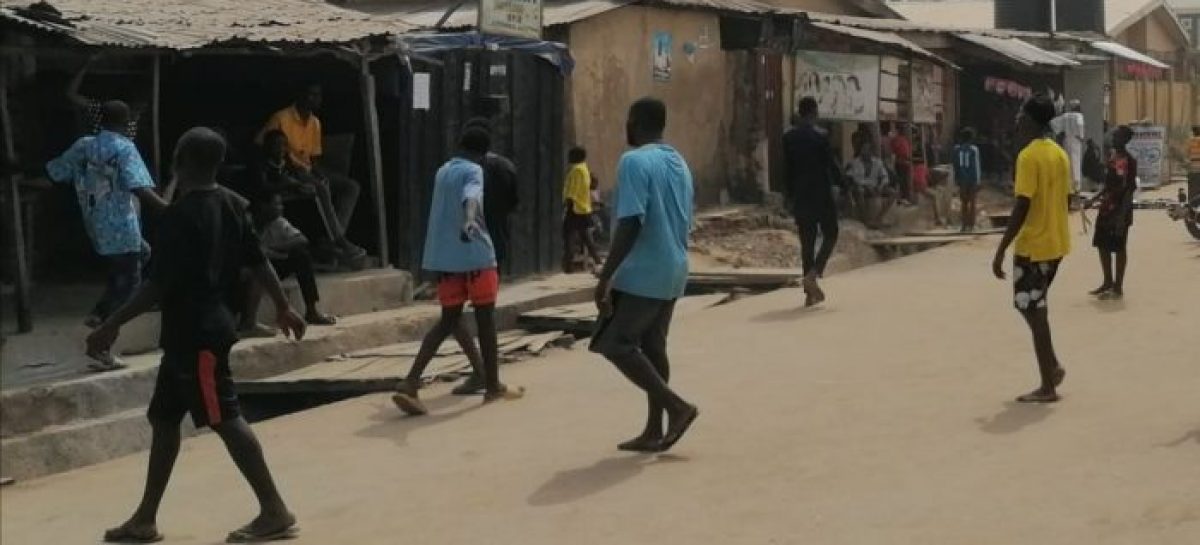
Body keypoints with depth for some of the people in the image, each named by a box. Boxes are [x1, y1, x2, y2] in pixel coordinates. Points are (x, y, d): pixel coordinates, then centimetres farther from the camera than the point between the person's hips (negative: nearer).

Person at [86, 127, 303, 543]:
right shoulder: (229, 204, 9)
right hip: (203, 327, 10)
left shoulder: (181, 215, -17)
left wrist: (114, 324, -13)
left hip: (195, 333, -10)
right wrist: (283, 307, 22)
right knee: (163, 418, 14)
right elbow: (257, 260, 13)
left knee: (225, 419, -7)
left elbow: (160, 284, -19)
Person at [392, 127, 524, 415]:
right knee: (485, 316, 7)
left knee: (448, 320, 8)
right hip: (475, 254, -7)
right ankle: (493, 386, 17)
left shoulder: (442, 172, 18)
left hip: (444, 256, 7)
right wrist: (469, 222, -48)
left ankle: (410, 384, -7)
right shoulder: (473, 171, -6)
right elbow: (470, 198, -29)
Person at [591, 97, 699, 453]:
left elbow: (631, 223, -22)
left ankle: (677, 406, -7)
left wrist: (605, 277, -20)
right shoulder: (679, 164, 14)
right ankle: (654, 431, 14)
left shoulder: (634, 161, -14)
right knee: (653, 347, 12)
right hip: (672, 272, 9)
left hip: (642, 274, -9)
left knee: (615, 344, -4)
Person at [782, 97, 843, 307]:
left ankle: (810, 292, 7)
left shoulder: (788, 137, 2)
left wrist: (791, 194, 13)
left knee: (807, 241, 8)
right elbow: (831, 164, -8)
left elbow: (786, 169, 6)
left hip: (800, 196, 4)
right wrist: (840, 181, 11)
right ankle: (813, 274, -11)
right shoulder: (820, 136, -12)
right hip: (821, 195, -4)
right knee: (830, 235, 11)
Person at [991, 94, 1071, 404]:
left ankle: (1048, 387, 3)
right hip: (1056, 244, 8)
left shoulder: (1029, 156, -17)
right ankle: (1053, 367, 19)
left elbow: (1022, 208, -21)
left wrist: (1001, 250, -18)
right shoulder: (1060, 154, 9)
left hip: (1033, 246, -8)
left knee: (1035, 312, 0)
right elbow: (1063, 200, 14)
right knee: (1033, 306, 22)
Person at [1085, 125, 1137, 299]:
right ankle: (1108, 282, 27)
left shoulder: (1129, 161, -15)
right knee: (1102, 244, 14)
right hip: (1106, 208, 9)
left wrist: (1122, 214, -22)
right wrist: (1094, 200, 20)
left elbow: (1130, 189, -18)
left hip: (1120, 210, -9)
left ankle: (1118, 287, 8)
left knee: (1118, 247, 0)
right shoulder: (1111, 155, 10)